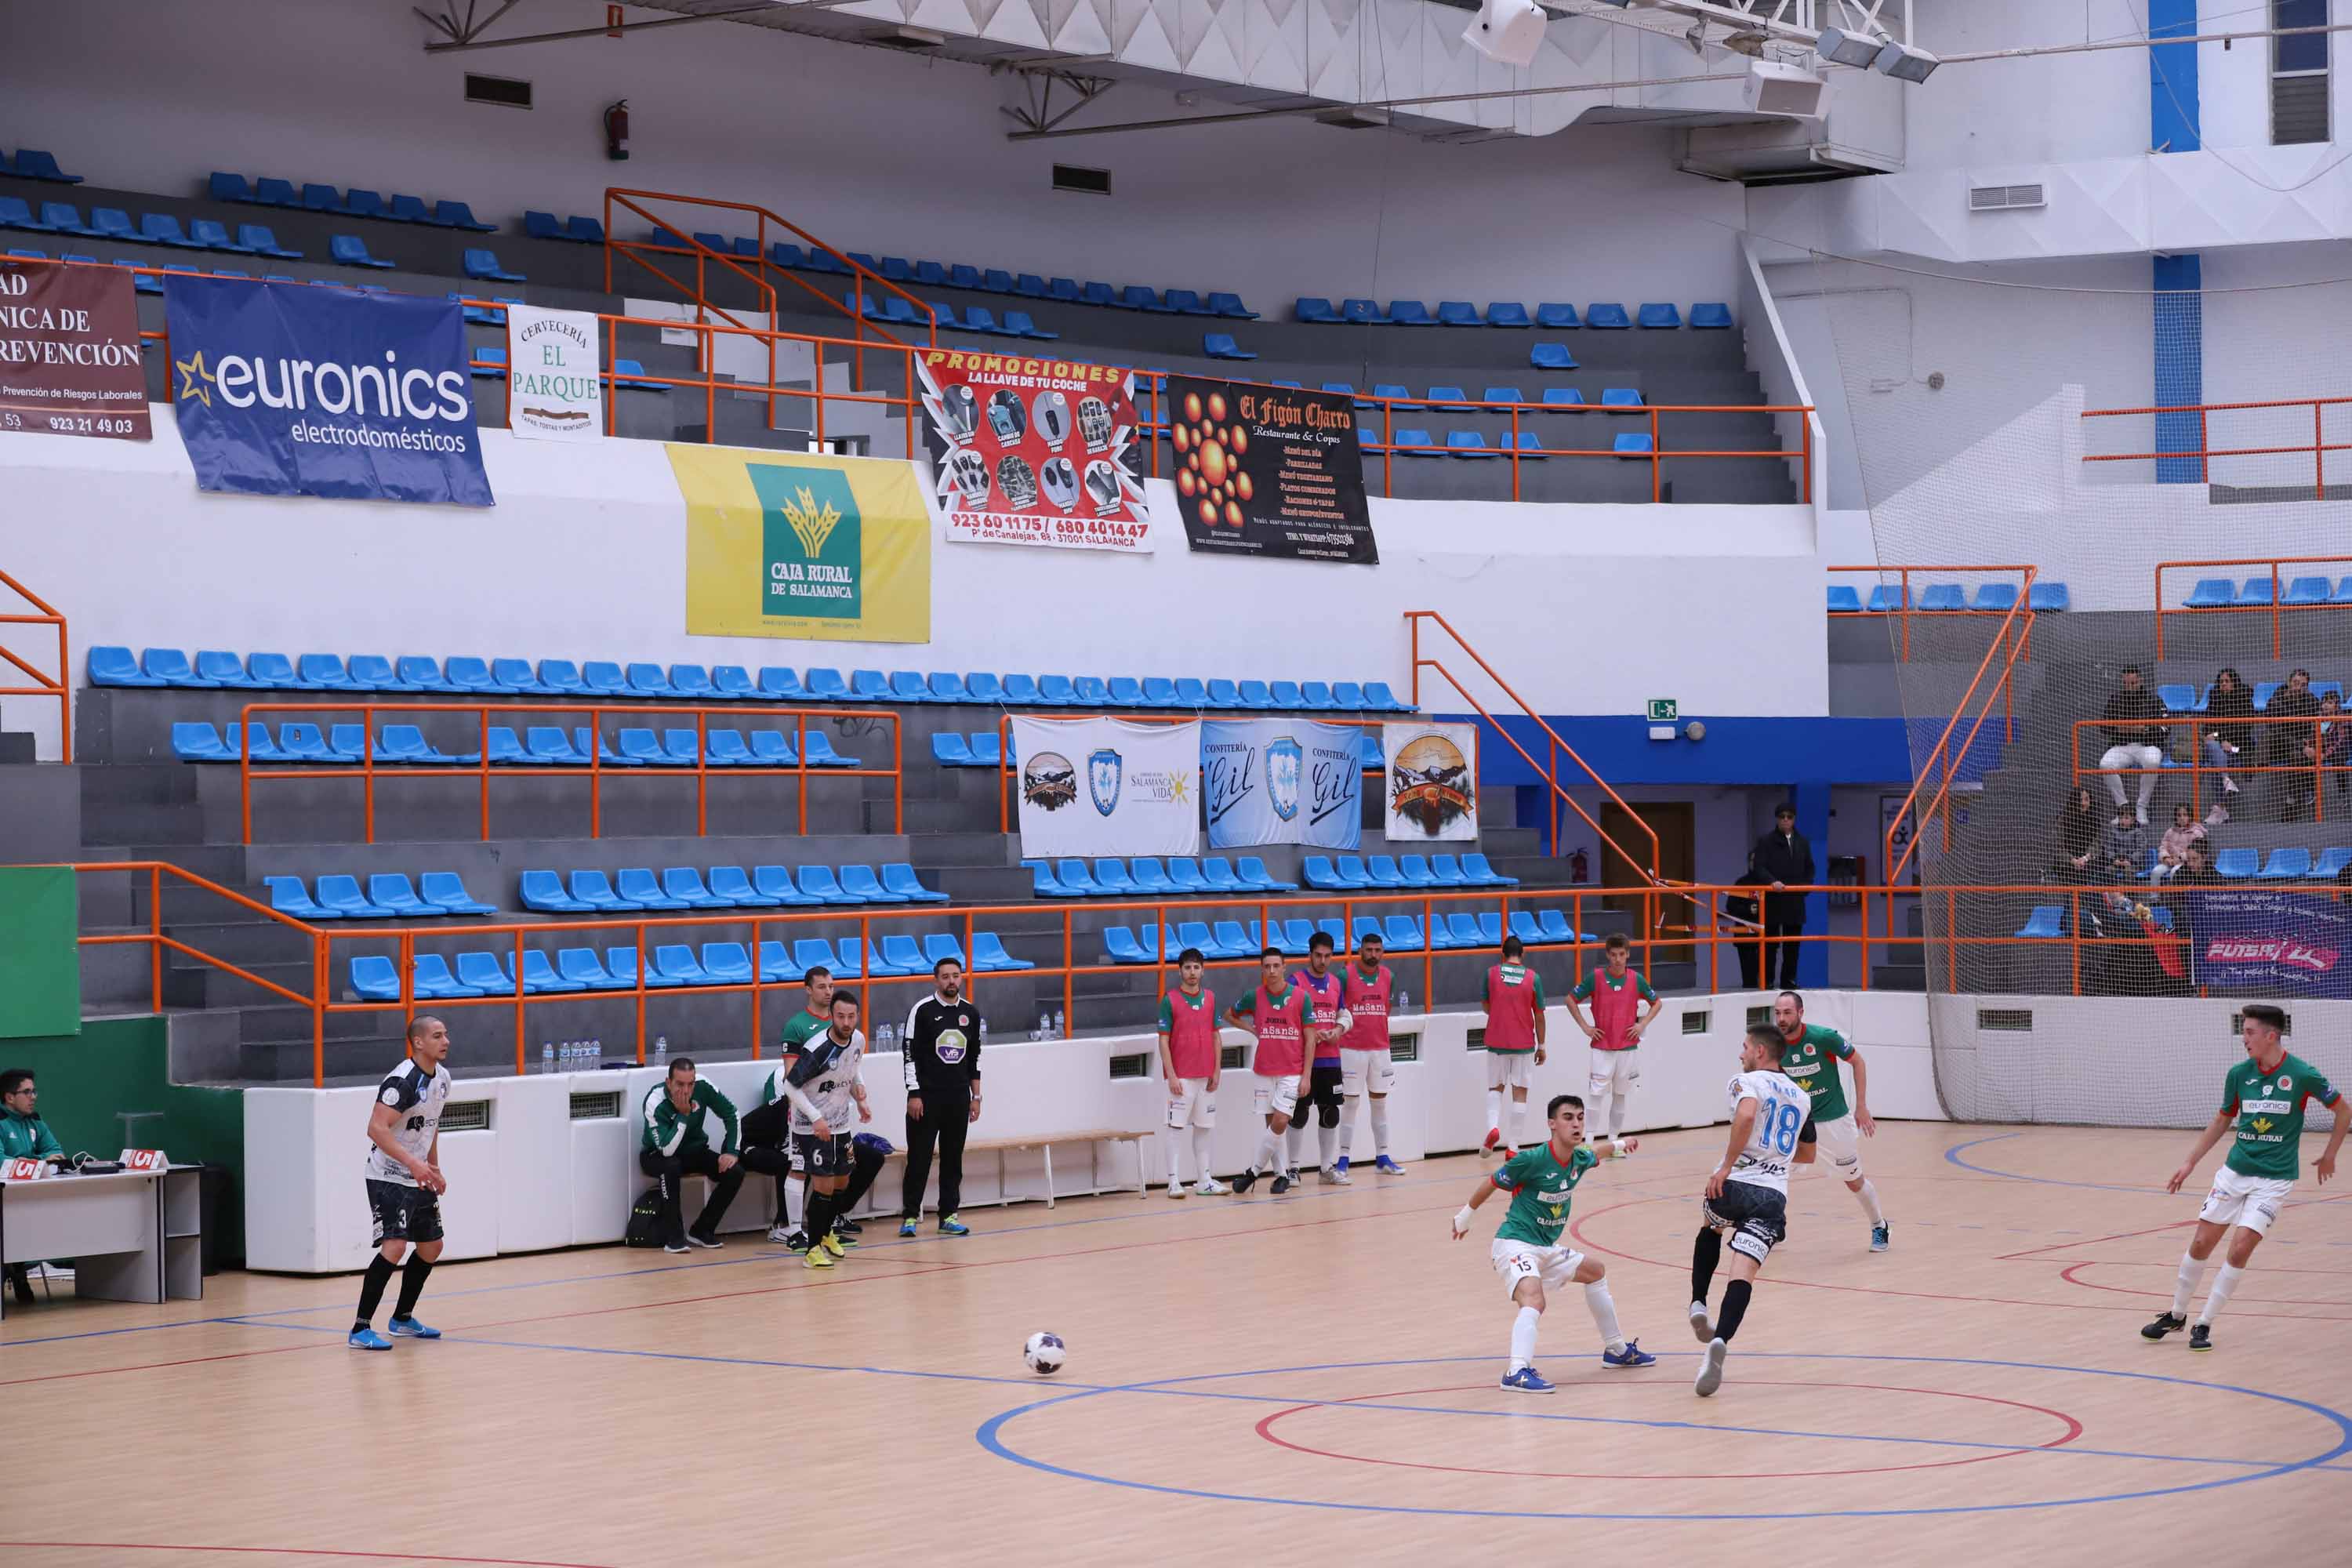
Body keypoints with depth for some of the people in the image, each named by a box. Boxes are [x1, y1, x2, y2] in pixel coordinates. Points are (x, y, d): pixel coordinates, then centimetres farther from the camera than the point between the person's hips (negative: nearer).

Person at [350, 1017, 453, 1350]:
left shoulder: (441, 1077, 6)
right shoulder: (402, 1081, -22)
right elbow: (376, 1129, -29)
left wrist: (435, 1168, 18)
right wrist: (413, 1163, -37)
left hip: (418, 1179, 9)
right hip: (388, 1179, -9)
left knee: (431, 1246, 15)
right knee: (394, 1246, -20)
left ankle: (402, 1319, 30)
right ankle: (361, 1329, -17)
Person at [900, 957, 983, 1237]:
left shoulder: (971, 1013, 9)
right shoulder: (922, 1010, -5)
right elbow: (909, 1053, -7)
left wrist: (975, 1096, 11)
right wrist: (914, 1094, -12)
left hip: (958, 1098, 4)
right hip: (926, 1096, -4)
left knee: (953, 1159, 6)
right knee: (919, 1158, -2)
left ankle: (949, 1215, 12)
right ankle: (910, 1216, 4)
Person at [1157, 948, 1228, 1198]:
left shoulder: (1210, 998, 8)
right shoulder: (1170, 1000, -5)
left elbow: (1216, 1037, 11)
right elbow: (1164, 1041, -6)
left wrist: (1217, 1071, 4)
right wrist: (1171, 1075, -12)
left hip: (1206, 1075, 5)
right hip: (1181, 1076, -5)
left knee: (1204, 1127, 9)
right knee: (1176, 1126, -3)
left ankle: (1204, 1180, 15)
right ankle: (1174, 1182, -1)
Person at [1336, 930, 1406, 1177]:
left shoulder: (1388, 976, 6)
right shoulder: (1346, 975, -8)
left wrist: (1383, 1038, 12)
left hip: (1380, 1048, 4)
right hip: (1352, 1048, -4)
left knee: (1380, 1102, 8)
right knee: (1350, 1102, -2)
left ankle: (1382, 1157, 14)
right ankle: (1343, 1159, 2)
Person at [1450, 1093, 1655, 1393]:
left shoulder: (1580, 1160, 1)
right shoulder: (1532, 1160, -21)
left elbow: (1597, 1155, 29)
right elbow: (1491, 1183, -6)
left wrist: (1619, 1145, 8)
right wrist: (1464, 1217, 6)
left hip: (1546, 1248, 9)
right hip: (1515, 1244, -9)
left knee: (1595, 1272, 25)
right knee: (1534, 1300, -34)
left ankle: (1616, 1349, 39)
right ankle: (1518, 1372, -46)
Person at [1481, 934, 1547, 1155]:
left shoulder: (1491, 974, -4)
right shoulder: (1533, 978, -5)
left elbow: (1487, 1007, 8)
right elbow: (1539, 1015, -2)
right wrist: (1541, 1045, 8)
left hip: (1496, 1042, 1)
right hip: (1524, 1044, -1)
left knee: (1495, 1088, 17)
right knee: (1520, 1093, 6)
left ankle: (1492, 1127, -10)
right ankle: (1513, 1147, 4)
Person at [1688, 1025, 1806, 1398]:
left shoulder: (1747, 1080, 2)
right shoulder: (1799, 1096, 22)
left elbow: (1747, 1115, -22)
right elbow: (1804, 1153, 34)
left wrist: (1726, 1167, -18)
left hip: (1735, 1184, -3)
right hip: (1774, 1195, 3)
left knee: (1710, 1228, 33)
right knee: (1743, 1275, -8)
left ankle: (1698, 1304, 23)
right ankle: (1719, 1342, -31)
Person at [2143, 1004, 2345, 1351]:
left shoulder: (2302, 1075, -12)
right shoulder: (2239, 1074, -1)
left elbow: (2343, 1110, 2)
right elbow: (2222, 1120, 14)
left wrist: (2329, 1155, 4)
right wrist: (2190, 1162, 13)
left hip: (2274, 1178, -4)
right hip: (2235, 1171, 4)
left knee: (2240, 1249, -13)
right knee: (2201, 1243, 3)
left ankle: (2204, 1324, 0)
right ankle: (2176, 1315, 22)